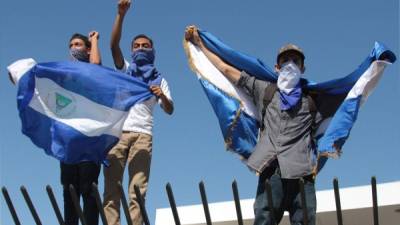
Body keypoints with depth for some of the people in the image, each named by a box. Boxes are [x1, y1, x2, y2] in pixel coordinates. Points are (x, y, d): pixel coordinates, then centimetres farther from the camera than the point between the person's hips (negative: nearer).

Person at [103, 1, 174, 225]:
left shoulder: (159, 80, 21)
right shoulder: (125, 69, 21)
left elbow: (170, 110, 9)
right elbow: (114, 45, 4)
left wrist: (162, 96, -13)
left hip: (142, 135, 0)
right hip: (117, 132, 1)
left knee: (138, 190, -12)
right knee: (111, 188, -9)